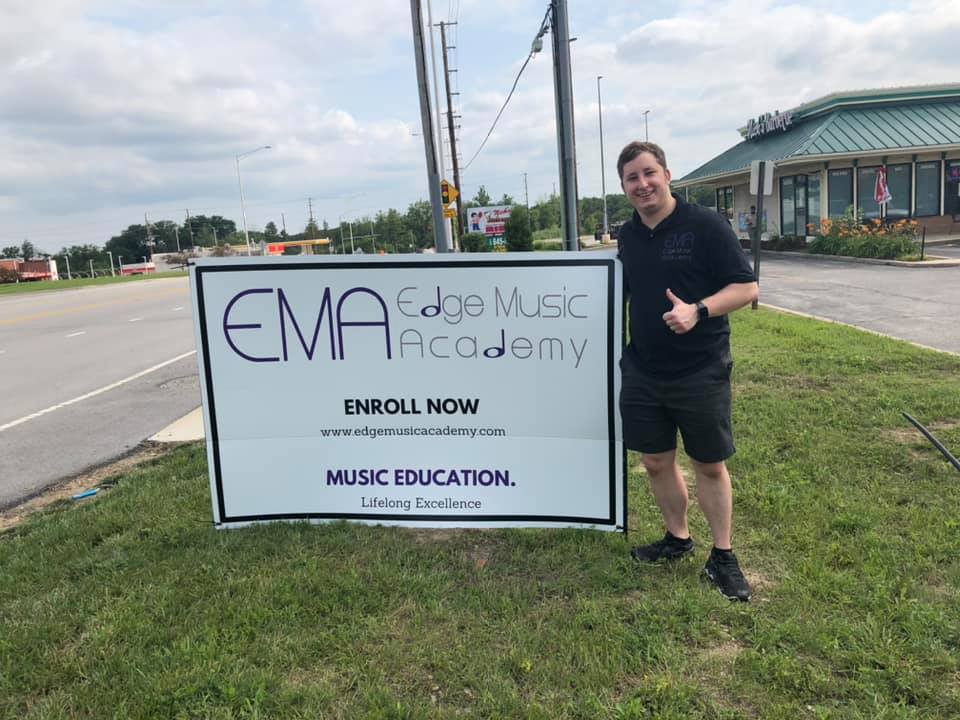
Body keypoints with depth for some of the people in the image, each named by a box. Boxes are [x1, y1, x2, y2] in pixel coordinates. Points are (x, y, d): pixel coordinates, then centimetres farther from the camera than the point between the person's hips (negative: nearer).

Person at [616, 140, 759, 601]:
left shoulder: (705, 226, -11)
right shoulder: (628, 235, 6)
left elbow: (747, 288, -14)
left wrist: (698, 311, -28)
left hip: (701, 373, -5)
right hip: (642, 372, 5)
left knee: (710, 466, 8)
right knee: (656, 462, 13)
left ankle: (722, 557, 26)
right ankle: (677, 539, 35)